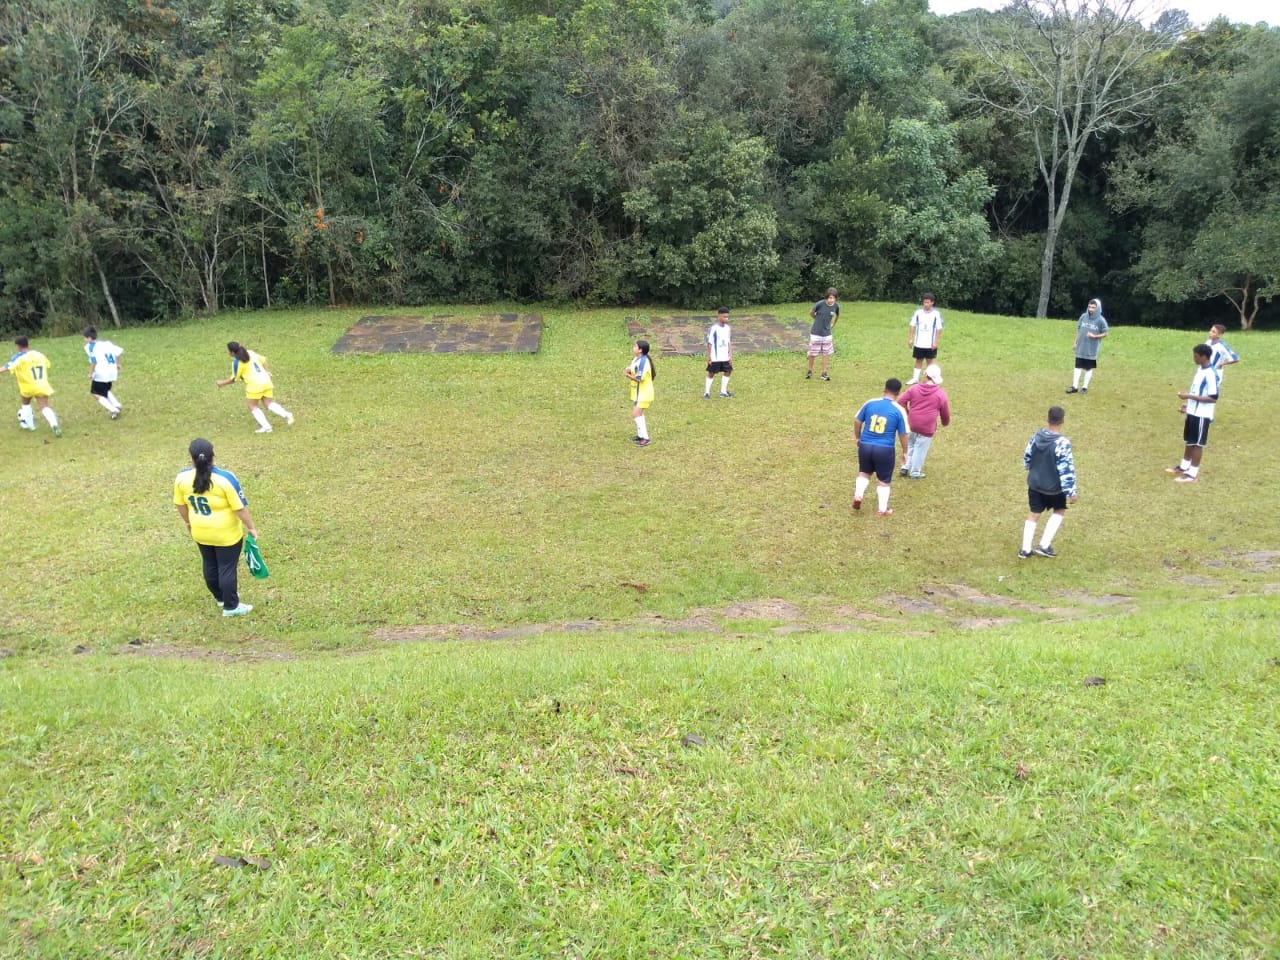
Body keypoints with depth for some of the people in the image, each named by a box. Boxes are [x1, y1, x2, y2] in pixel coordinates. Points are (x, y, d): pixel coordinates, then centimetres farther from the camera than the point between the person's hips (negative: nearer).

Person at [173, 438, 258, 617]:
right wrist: (251, 527, -6)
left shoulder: (182, 477, -11)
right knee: (227, 569, 8)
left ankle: (220, 597, 42)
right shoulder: (225, 478, -25)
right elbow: (240, 507, -19)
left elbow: (180, 504, 3)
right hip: (227, 534, -5)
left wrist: (188, 522, 21)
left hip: (200, 533, 5)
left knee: (210, 566, 23)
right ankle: (231, 606, 19)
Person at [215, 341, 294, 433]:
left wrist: (222, 383, 15)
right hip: (266, 381, 7)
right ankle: (286, 415, -18)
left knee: (252, 406, 6)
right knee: (269, 404, 6)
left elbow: (234, 379, 0)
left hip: (255, 384, -7)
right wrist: (266, 371, 30)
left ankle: (266, 426, -7)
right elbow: (263, 359, 23)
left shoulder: (236, 362, -6)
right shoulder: (250, 353, 13)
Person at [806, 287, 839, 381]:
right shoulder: (820, 304, -19)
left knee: (826, 353, 4)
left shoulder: (836, 306, -8)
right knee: (812, 353, 6)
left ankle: (824, 373, 13)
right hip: (816, 333, -3)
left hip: (827, 333, 3)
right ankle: (810, 371, 24)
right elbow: (811, 313, -2)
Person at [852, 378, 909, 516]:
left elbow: (857, 421, 6)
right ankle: (882, 510, 20)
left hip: (865, 445, 3)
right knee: (884, 480, 13)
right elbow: (903, 434, -3)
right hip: (885, 449, -2)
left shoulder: (870, 403, -1)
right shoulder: (899, 410, -8)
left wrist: (858, 438, 22)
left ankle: (858, 495, 7)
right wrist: (905, 451, 11)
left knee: (864, 472, 26)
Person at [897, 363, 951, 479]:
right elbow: (945, 413, 3)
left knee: (910, 446, 23)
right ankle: (915, 472, 19)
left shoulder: (914, 388, 0)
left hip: (912, 424, 3)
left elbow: (901, 401, -2)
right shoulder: (941, 394, -5)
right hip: (927, 427, -3)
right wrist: (946, 422, 23)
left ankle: (905, 467, 24)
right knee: (920, 449, 9)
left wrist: (907, 413, 13)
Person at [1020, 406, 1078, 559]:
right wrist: (1072, 492, -14)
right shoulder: (1062, 443, -24)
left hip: (1034, 484, 4)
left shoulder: (1036, 436, -7)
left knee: (1034, 514, 16)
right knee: (1059, 511, 20)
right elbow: (1066, 470, -22)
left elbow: (1026, 458, 6)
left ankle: (1025, 549, 16)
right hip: (1054, 487, -4)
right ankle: (1044, 546, 15)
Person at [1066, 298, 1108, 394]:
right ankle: (1075, 386, 10)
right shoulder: (1083, 316, 0)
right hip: (1080, 347, 3)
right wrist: (1075, 342, 10)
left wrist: (1094, 336, -20)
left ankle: (1085, 387, 15)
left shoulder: (1101, 320, -10)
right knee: (1078, 366, 5)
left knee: (1089, 368, 6)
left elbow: (1105, 333, -4)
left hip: (1092, 349, -3)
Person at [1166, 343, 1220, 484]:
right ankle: (1183, 467, 32)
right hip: (1193, 411, 9)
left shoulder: (1211, 374, -22)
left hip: (1202, 414, -9)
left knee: (1197, 443, 0)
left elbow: (1213, 398, -24)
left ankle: (1193, 473, 8)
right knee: (1189, 441, 19)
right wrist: (1188, 404, 17)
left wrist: (1190, 396, -25)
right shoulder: (1200, 369, 8)